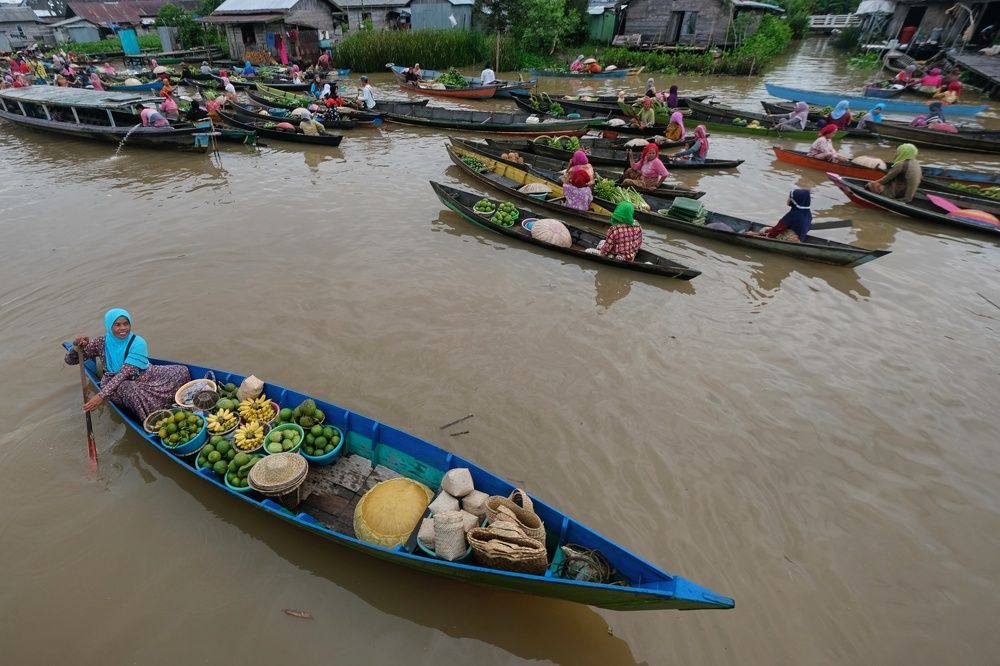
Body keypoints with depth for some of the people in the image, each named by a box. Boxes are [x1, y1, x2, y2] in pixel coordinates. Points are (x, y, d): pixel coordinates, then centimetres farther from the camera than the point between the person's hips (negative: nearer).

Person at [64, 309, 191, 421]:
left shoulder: (137, 343, -15)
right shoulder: (102, 342, -5)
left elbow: (125, 372, -23)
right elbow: (70, 361, 0)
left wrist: (102, 395, -32)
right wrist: (78, 346, -23)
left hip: (143, 376, -1)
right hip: (115, 382, 1)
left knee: (182, 371, -23)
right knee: (123, 388, -40)